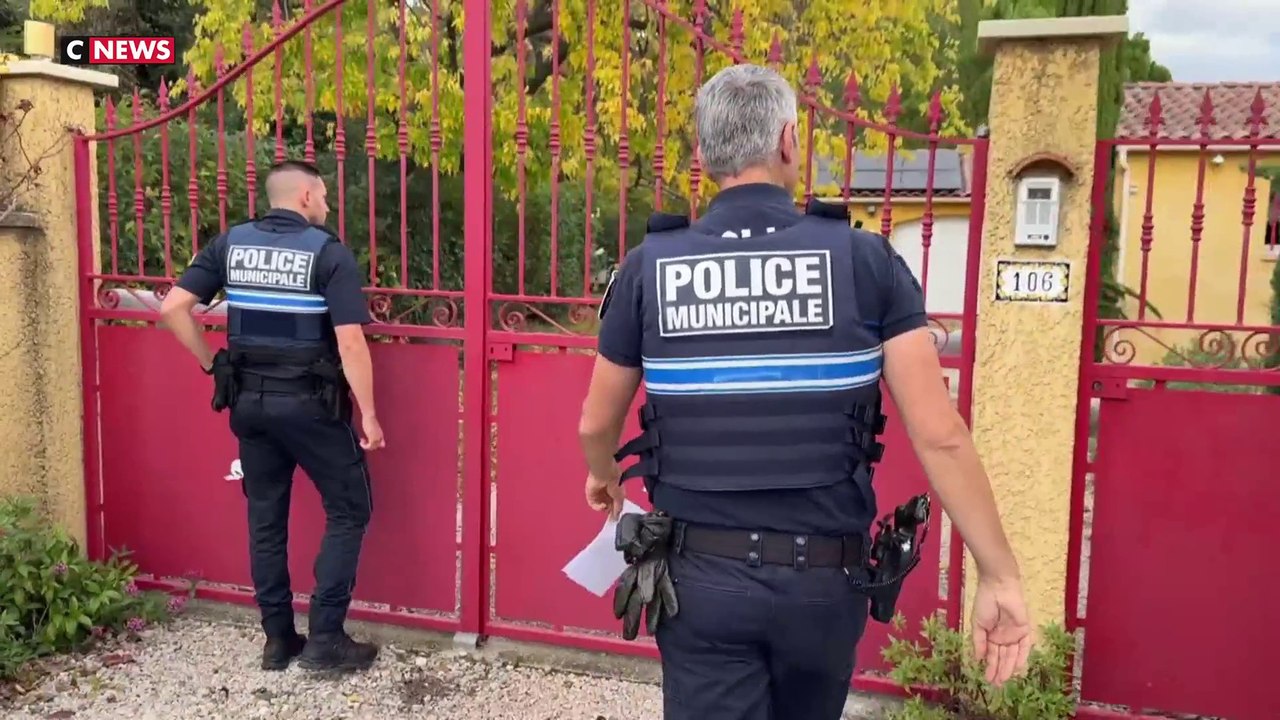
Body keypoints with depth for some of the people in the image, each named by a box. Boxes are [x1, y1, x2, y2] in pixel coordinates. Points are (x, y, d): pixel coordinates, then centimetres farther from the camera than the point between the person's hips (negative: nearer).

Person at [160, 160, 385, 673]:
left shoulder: (230, 243, 4)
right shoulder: (328, 252, -10)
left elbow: (173, 308, -2)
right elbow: (350, 344, -17)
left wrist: (210, 364, 8)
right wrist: (369, 415, -11)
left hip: (249, 401, 5)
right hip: (309, 403, -5)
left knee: (265, 518, 14)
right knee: (349, 511, 8)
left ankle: (278, 638, 23)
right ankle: (324, 638, 7)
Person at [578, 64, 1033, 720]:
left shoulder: (650, 267, -5)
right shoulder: (865, 261, -8)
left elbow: (596, 425, 6)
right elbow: (940, 436, -11)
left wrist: (602, 476, 29)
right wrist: (999, 576, -1)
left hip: (702, 577, -1)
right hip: (823, 581, 2)